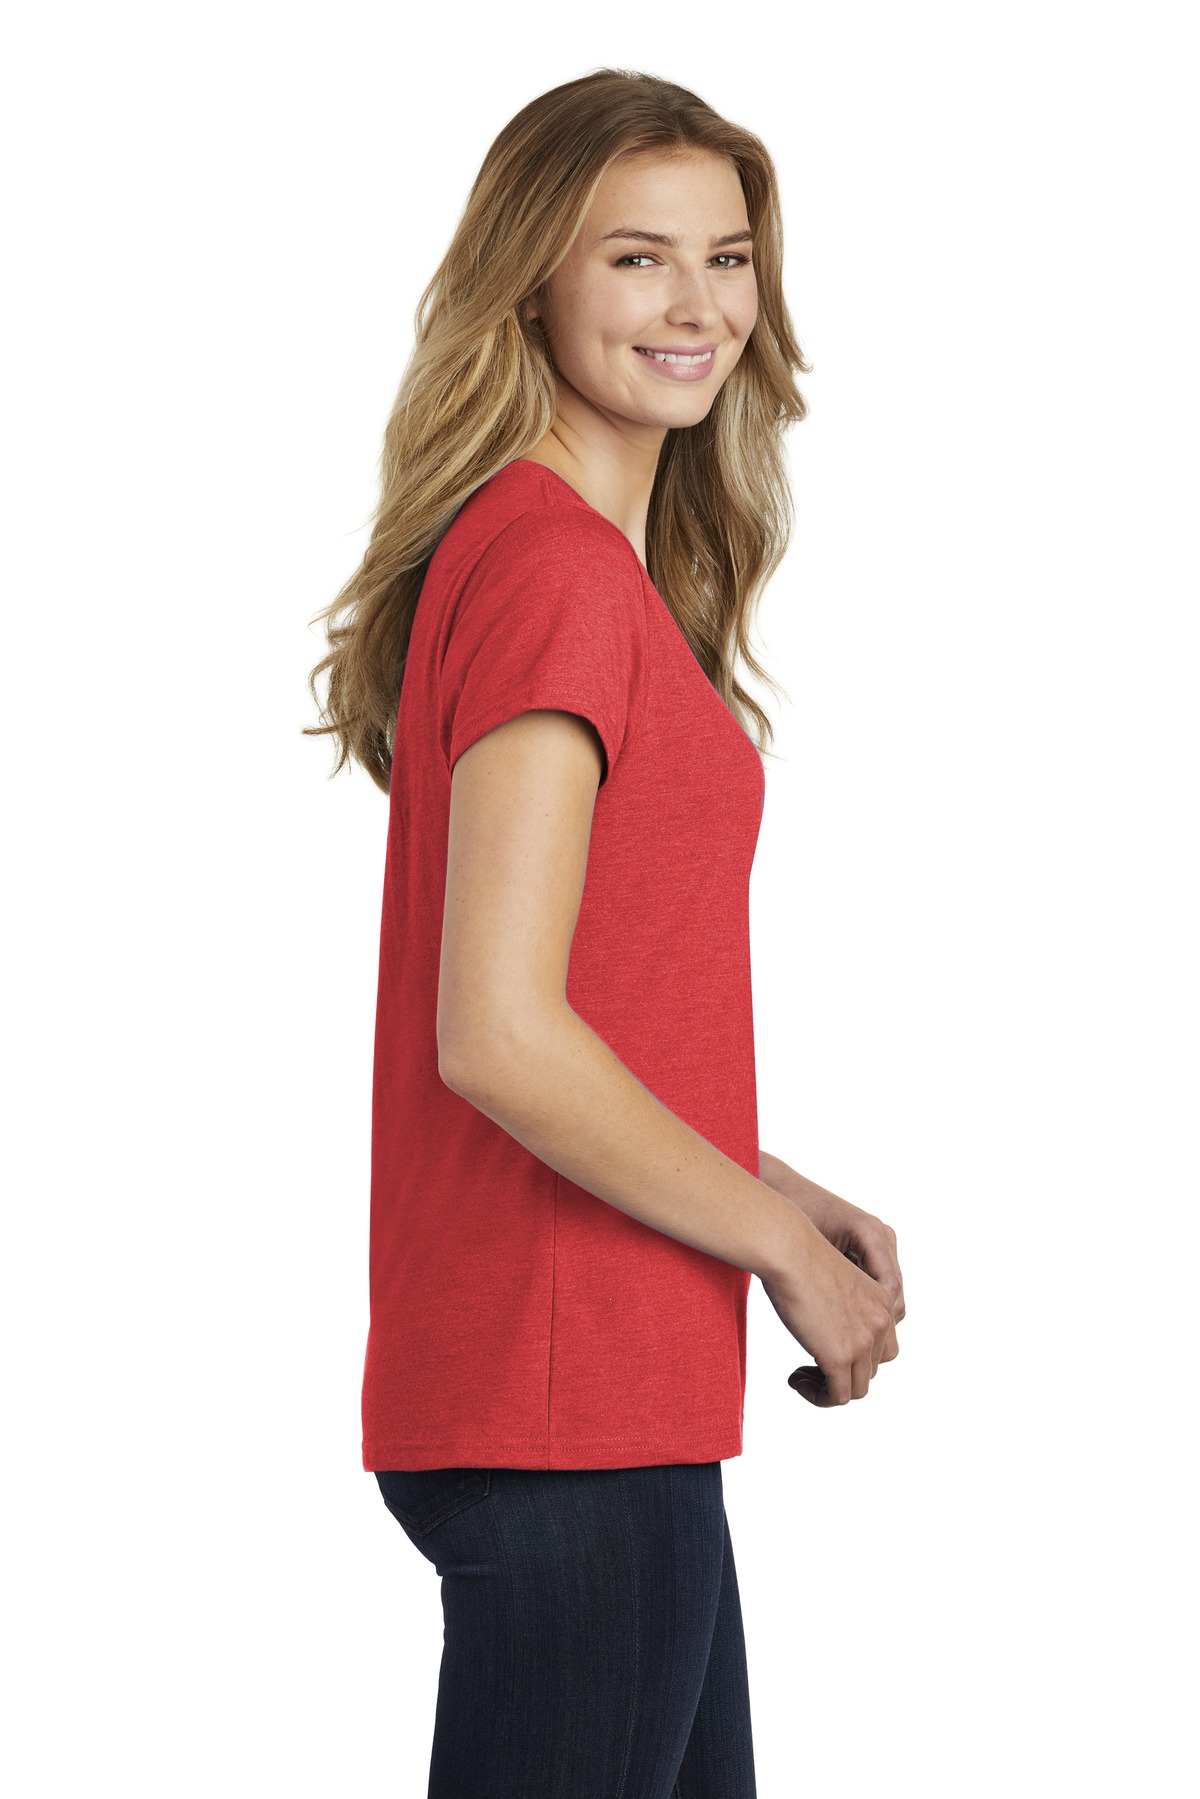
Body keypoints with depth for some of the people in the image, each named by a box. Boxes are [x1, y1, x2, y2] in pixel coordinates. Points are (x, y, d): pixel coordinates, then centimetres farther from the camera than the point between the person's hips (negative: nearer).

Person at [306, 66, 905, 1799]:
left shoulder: (596, 562, 14)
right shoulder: (552, 567, -16)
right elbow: (499, 1035, -23)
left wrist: (787, 1198, 10)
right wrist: (788, 1244, -12)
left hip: (618, 1397, 10)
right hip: (565, 1406, -10)